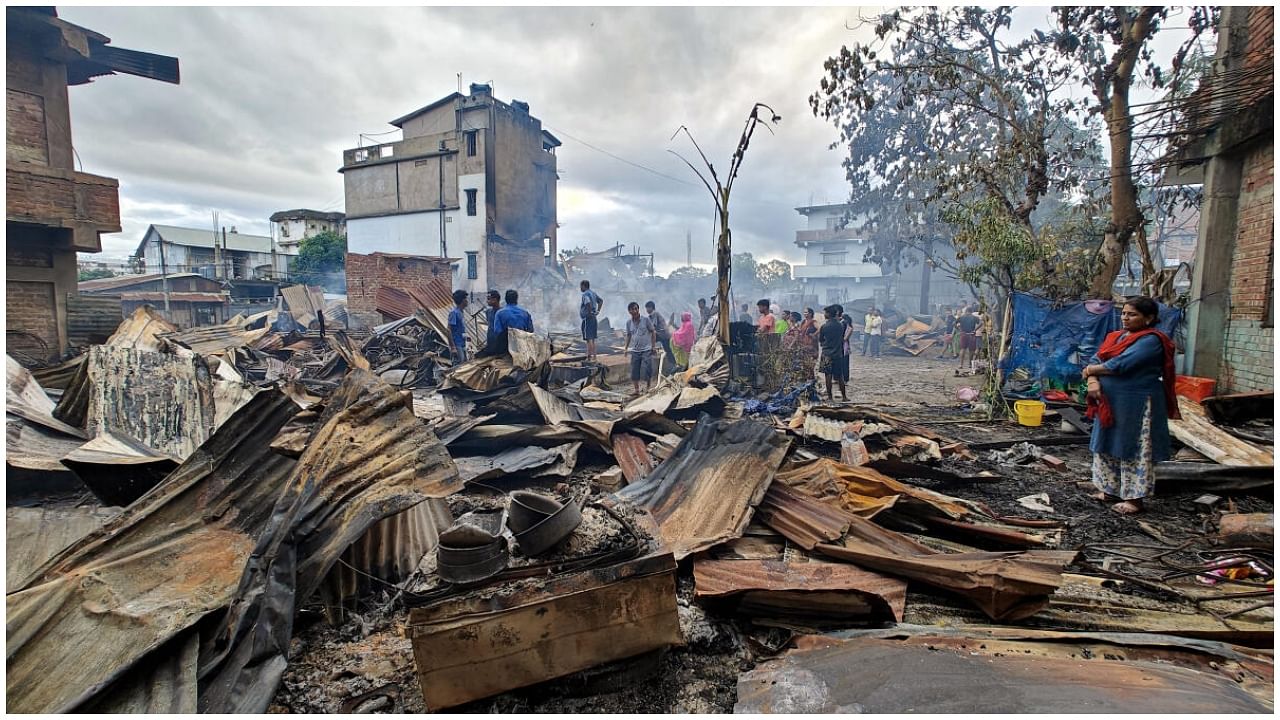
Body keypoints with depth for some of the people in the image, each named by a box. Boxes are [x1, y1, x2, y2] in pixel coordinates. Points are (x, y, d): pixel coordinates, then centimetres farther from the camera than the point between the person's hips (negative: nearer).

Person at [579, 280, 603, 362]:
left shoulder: (585, 294, -15)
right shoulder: (593, 293, 13)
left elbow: (588, 303, -35)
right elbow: (601, 301, 22)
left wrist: (590, 312, -23)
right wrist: (598, 311, 15)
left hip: (587, 318, -9)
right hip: (593, 318, 9)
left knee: (589, 339, -8)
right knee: (592, 339, 14)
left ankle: (589, 357, -8)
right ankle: (594, 356, 19)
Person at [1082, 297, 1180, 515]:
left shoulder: (1150, 340, -12)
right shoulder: (1114, 337, 12)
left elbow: (1121, 364, -22)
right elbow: (1095, 360, 6)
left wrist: (1091, 370, -7)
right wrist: (1093, 381, -13)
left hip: (1136, 405, -8)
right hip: (1110, 403, 8)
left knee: (1134, 450, 0)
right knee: (1107, 446, 14)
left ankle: (1134, 498, 9)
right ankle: (1111, 490, 26)